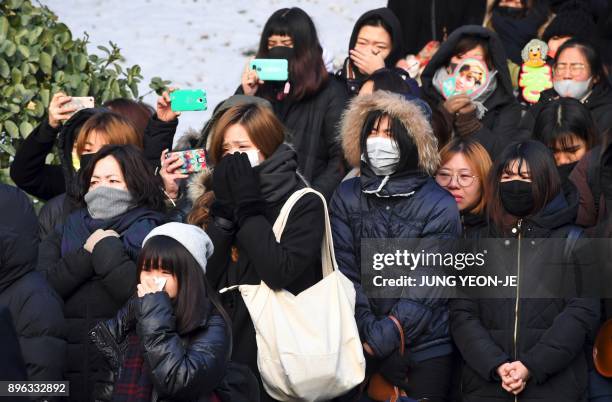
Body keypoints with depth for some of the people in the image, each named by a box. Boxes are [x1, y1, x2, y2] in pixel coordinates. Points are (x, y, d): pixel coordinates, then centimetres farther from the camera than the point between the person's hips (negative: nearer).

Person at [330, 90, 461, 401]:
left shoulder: (439, 206, -5)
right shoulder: (347, 197, 3)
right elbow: (344, 271, -2)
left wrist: (381, 338, -17)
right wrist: (367, 331, -14)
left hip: (426, 347, -2)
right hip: (361, 345, 2)